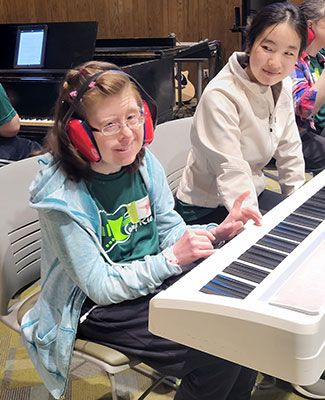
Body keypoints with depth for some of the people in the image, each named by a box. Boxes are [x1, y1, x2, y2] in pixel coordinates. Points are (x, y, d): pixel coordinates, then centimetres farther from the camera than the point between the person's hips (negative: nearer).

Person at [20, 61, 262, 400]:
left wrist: (217, 232, -13)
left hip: (158, 278, 7)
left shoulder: (143, 161, -5)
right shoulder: (62, 197, -22)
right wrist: (171, 258, -27)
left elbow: (171, 230, 5)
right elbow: (101, 286, -20)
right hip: (99, 308, -6)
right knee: (220, 358, -19)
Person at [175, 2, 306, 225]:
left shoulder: (282, 86, -2)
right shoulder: (220, 96, -25)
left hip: (252, 194, 8)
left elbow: (289, 151, 5)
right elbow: (232, 172, -30)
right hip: (206, 210, -7)